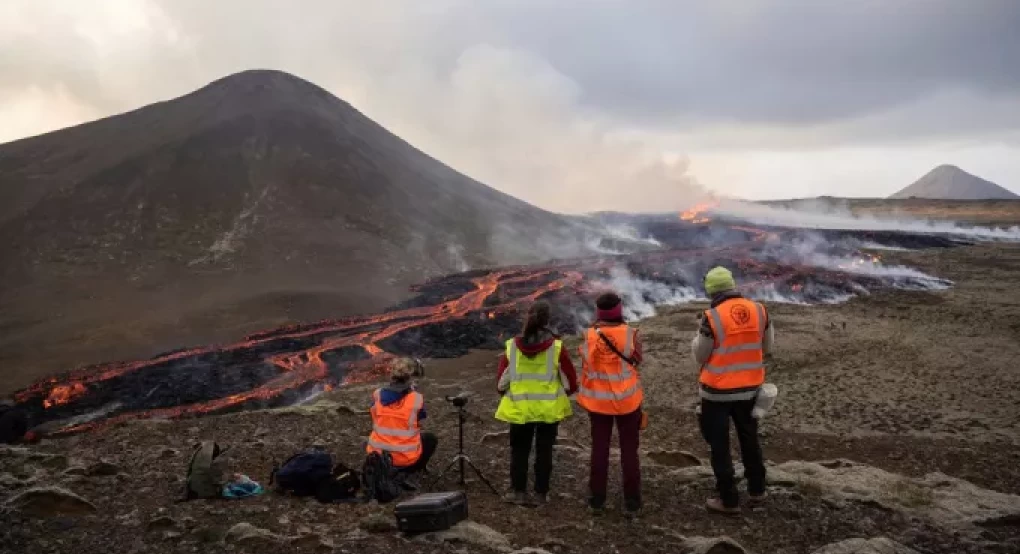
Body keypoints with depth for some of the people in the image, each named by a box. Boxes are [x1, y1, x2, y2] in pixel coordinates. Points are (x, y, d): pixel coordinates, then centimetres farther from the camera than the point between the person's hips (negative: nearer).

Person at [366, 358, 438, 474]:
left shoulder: (377, 394, -6)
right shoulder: (417, 398, -15)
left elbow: (375, 422, 7)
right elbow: (419, 423, 2)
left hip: (377, 455, 3)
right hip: (406, 458, -3)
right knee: (431, 439, 27)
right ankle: (409, 471, 15)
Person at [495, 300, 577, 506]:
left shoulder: (512, 346, -8)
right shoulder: (556, 346, -13)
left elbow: (501, 379, -1)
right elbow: (570, 379, -5)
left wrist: (509, 393, 18)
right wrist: (565, 392, 15)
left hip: (519, 408, 1)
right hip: (549, 408, -1)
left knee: (519, 450, 15)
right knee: (544, 451, 11)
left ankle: (519, 492, 15)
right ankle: (541, 493, 16)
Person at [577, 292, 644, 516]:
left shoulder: (590, 335, -10)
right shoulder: (630, 333, -13)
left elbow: (586, 366, -2)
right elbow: (637, 360, 1)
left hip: (598, 400, 1)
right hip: (627, 399, -1)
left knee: (599, 449, 11)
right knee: (629, 450, 9)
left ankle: (597, 500, 16)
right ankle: (632, 502, 12)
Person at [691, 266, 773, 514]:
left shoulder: (712, 317, -19)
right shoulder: (759, 310, -5)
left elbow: (700, 355, -9)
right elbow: (767, 346, 7)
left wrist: (699, 334, 7)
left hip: (718, 389, -5)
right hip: (750, 386, 5)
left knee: (720, 444, 8)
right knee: (749, 437, 23)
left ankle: (729, 500, 13)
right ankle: (756, 489, 36)